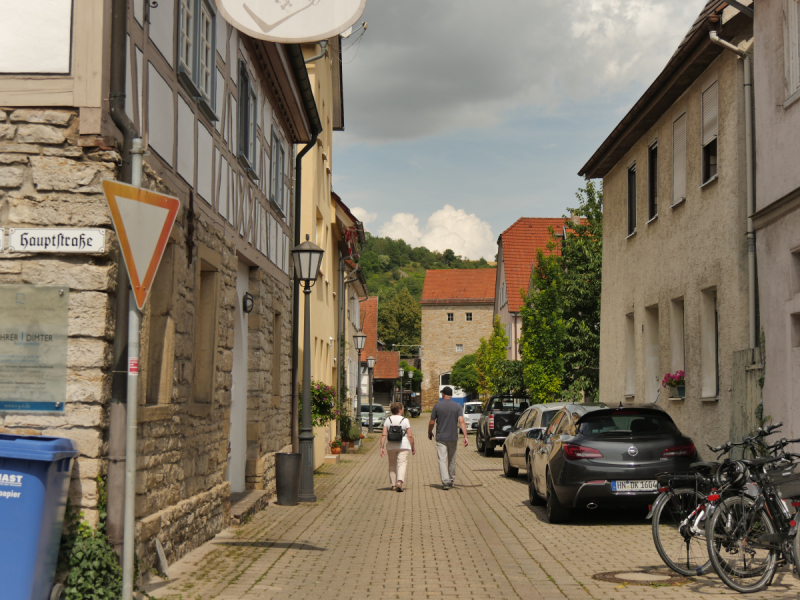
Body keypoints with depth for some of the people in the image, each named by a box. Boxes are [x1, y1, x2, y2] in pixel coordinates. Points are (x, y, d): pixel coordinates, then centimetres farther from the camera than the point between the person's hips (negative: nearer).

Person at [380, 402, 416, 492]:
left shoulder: (387, 420, 4)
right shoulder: (405, 420, -3)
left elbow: (383, 435, -2)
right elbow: (410, 436, -5)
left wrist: (382, 447, -1)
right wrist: (413, 447, 6)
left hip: (391, 446, 3)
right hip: (403, 445, -3)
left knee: (392, 464, 14)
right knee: (402, 463, -5)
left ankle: (393, 485, 16)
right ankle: (399, 481, -27)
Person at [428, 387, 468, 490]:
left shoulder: (437, 406, -3)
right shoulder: (457, 406, -1)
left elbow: (431, 422, 0)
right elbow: (461, 421, -11)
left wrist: (429, 433, 18)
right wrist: (465, 436, -15)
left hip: (441, 438, -2)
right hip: (453, 438, 2)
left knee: (442, 460, -5)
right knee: (452, 461, 15)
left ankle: (445, 481, -19)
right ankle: (451, 481, 25)